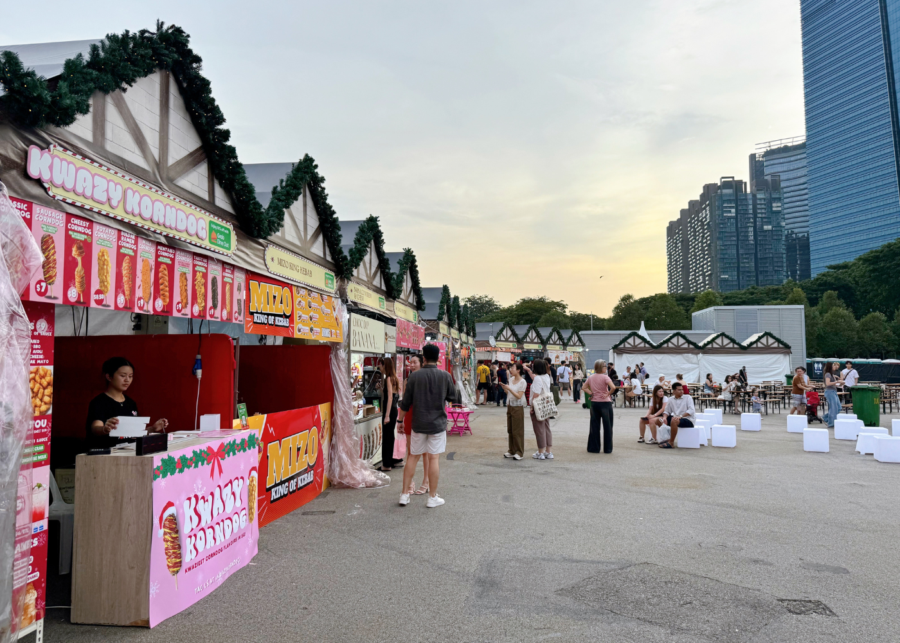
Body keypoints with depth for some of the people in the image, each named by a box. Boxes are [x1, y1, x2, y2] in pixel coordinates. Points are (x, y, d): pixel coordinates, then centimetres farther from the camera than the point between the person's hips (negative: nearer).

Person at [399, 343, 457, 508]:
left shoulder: (415, 376, -4)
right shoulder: (445, 376, -7)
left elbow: (405, 403, 0)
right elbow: (453, 397, 5)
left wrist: (400, 420, 12)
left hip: (419, 423, 2)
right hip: (438, 423, -1)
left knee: (413, 457, 12)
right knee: (434, 459, 3)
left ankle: (404, 495, 16)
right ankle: (433, 497, 11)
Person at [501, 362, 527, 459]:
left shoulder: (522, 382, -11)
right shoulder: (511, 379, 9)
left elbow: (519, 396, -17)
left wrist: (509, 388, -21)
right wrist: (504, 388, -2)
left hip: (518, 407, -7)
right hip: (510, 406, 7)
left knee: (517, 431, -3)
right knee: (510, 430, 11)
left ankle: (519, 452, 4)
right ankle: (512, 451, 19)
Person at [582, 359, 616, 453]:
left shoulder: (591, 377, 5)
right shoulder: (605, 377, -13)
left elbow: (584, 388, 10)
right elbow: (613, 387, -25)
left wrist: (591, 394, 3)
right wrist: (608, 394, -11)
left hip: (594, 403, 5)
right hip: (605, 403, -5)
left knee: (594, 426, 9)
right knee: (607, 426, 5)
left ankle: (594, 448, 12)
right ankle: (607, 448, 11)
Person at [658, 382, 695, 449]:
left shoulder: (688, 397, -4)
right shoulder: (671, 399, 9)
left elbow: (691, 410, -17)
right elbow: (667, 411, 11)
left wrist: (680, 416, -30)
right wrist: (665, 417, -12)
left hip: (689, 421, -6)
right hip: (677, 419, 6)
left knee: (674, 421, -33)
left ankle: (671, 442, -21)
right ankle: (669, 438, 7)